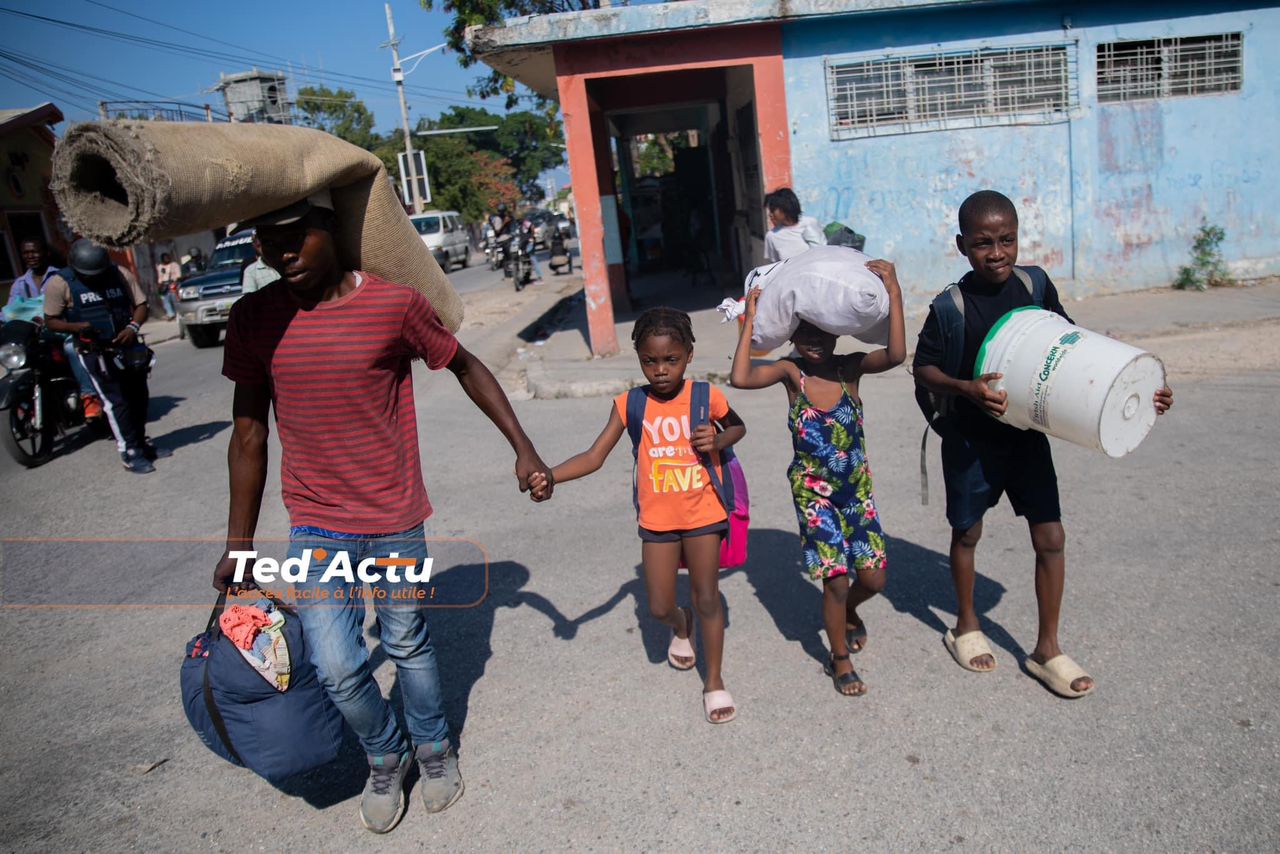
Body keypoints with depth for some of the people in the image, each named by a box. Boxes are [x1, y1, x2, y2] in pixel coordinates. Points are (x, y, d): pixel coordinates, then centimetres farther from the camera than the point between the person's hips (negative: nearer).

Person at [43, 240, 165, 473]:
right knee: (116, 402, -7)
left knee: (139, 397, 11)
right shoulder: (59, 284, -7)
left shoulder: (121, 275, 1)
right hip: (95, 352, -4)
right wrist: (77, 326, -22)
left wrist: (133, 327, -13)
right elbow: (51, 321, -3)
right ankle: (129, 452, -3)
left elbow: (141, 304, 6)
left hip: (127, 347, 4)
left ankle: (141, 442, 28)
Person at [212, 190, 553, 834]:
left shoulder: (395, 304, -12)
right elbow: (248, 437, 4)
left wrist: (523, 448, 1)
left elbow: (466, 368, 4)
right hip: (315, 524, 2)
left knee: (407, 646, 12)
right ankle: (385, 757, 29)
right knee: (337, 668, -2)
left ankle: (433, 748, 41)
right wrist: (237, 547, 7)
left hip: (394, 520, -1)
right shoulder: (253, 318, -3)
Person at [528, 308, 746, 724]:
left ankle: (714, 681, 26)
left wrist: (718, 441, -13)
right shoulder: (630, 405, -8)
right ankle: (682, 627, 46)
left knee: (707, 598, 6)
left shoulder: (707, 397, -10)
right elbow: (594, 456, -11)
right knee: (659, 607, 8)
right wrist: (550, 476, -27)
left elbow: (738, 426, 10)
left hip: (702, 514, -1)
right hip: (657, 519, 1)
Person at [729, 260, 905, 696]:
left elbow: (896, 355, -27)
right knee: (836, 579, -1)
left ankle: (848, 612, 43)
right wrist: (750, 320, -23)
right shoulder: (790, 371, -10)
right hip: (814, 492, -2)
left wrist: (894, 293, -29)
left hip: (857, 487, 3)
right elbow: (740, 378, -28)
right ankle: (840, 660, 23)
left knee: (873, 578, 6)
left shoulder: (851, 366, -6)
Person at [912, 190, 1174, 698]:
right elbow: (923, 368, -9)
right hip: (971, 440, -3)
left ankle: (1047, 650, 19)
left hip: (1027, 434, 3)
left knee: (1050, 537, 2)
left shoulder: (1036, 284, -5)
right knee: (967, 533, 14)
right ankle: (966, 627, 37)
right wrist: (967, 388, -28)